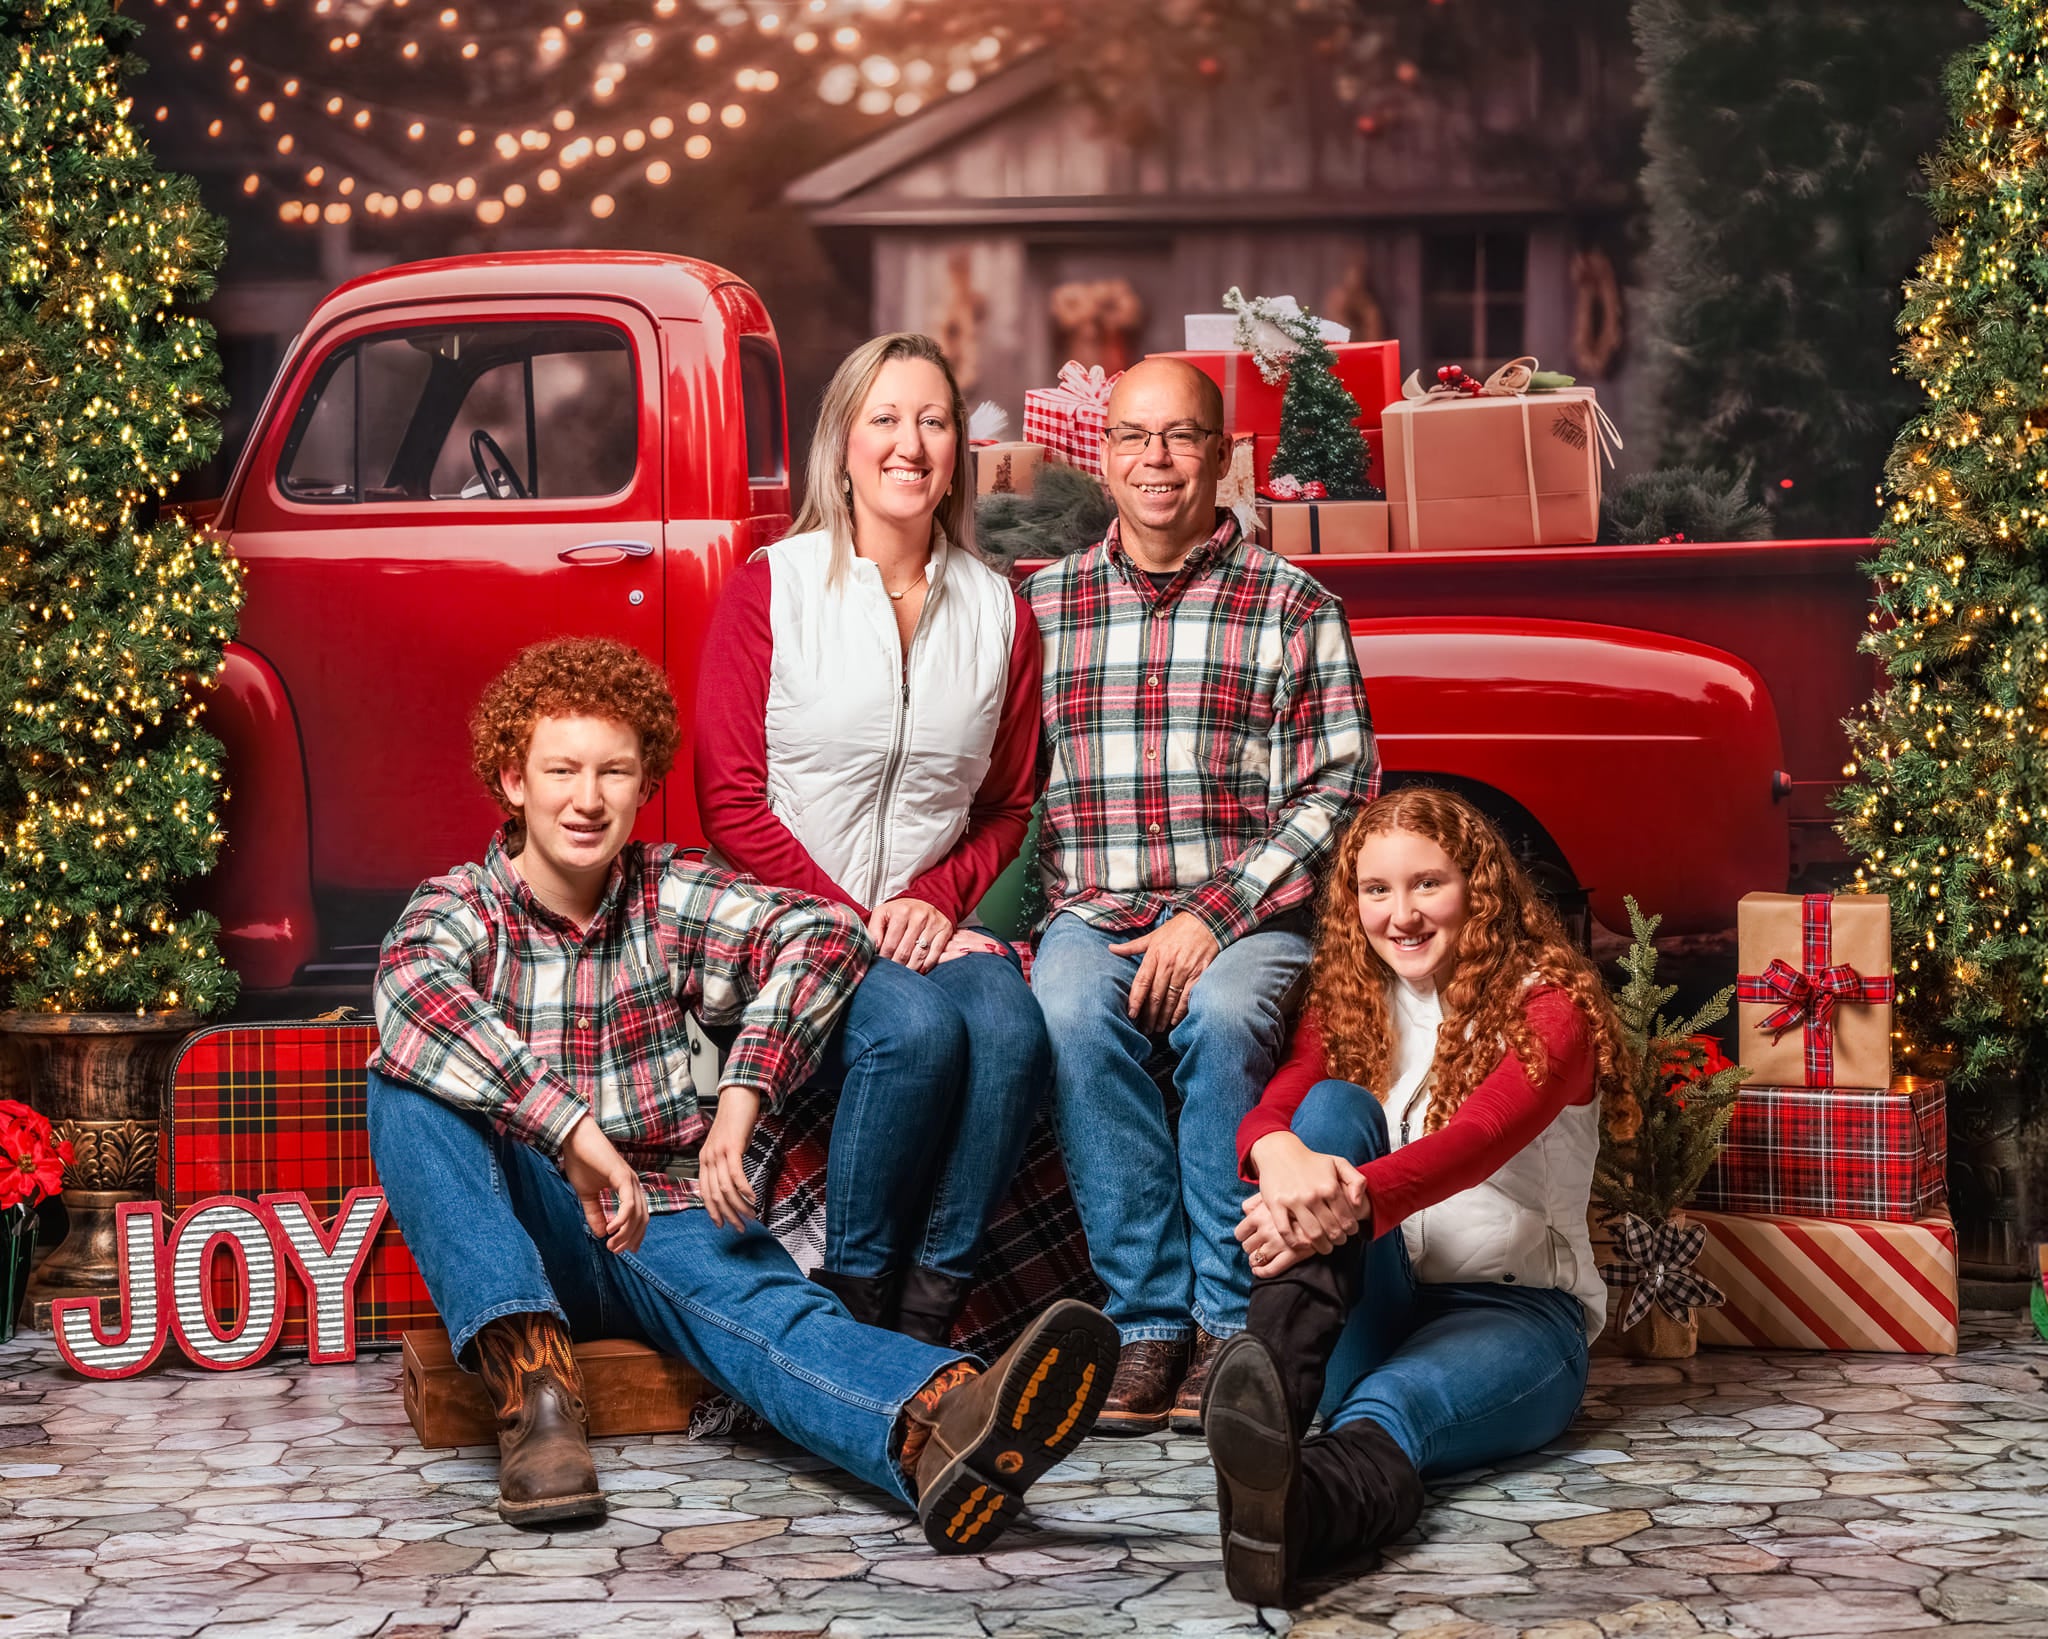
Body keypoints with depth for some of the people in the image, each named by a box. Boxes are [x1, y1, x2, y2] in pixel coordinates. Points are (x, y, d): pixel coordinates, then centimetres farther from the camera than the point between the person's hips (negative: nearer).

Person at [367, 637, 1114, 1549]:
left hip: (663, 1213, 0)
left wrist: (743, 1091, -24)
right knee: (406, 1086, -27)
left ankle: (942, 1433, -69)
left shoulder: (672, 899, 9)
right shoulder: (458, 909, 2)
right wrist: (570, 1130, -37)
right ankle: (532, 1381, -40)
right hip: (517, 1235, 0)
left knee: (767, 1304, -34)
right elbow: (412, 996, -24)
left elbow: (824, 934, -9)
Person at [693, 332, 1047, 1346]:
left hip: (935, 915, 3)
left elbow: (1010, 806, 15)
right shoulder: (770, 590, 0)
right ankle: (851, 1300, -17)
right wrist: (854, 919, -12)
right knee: (917, 1026, -32)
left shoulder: (997, 609, 10)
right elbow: (731, 806, -3)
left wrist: (941, 900, -5)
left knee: (1011, 1031, -29)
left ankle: (925, 1317, -18)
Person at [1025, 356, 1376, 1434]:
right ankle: (1149, 1318, -24)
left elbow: (1338, 789, 0)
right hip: (1092, 912, 2)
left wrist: (1214, 914, -12)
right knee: (1070, 1015, -32)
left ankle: (1229, 1322, -21)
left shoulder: (1296, 609, 7)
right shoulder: (1042, 606, 14)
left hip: (1249, 914, -1)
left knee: (1224, 1015, -35)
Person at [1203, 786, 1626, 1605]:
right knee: (1334, 1108, -24)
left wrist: (1352, 1202, -45)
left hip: (1514, 1309, -4)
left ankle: (1300, 1508, -79)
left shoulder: (1549, 1006, -5)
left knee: (1397, 1399, -39)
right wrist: (1280, 1154, -37)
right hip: (1366, 1312, 4)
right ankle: (1275, 1391, -51)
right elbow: (1267, 1111, -9)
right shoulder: (1346, 1002, 11)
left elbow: (1478, 1137, -25)